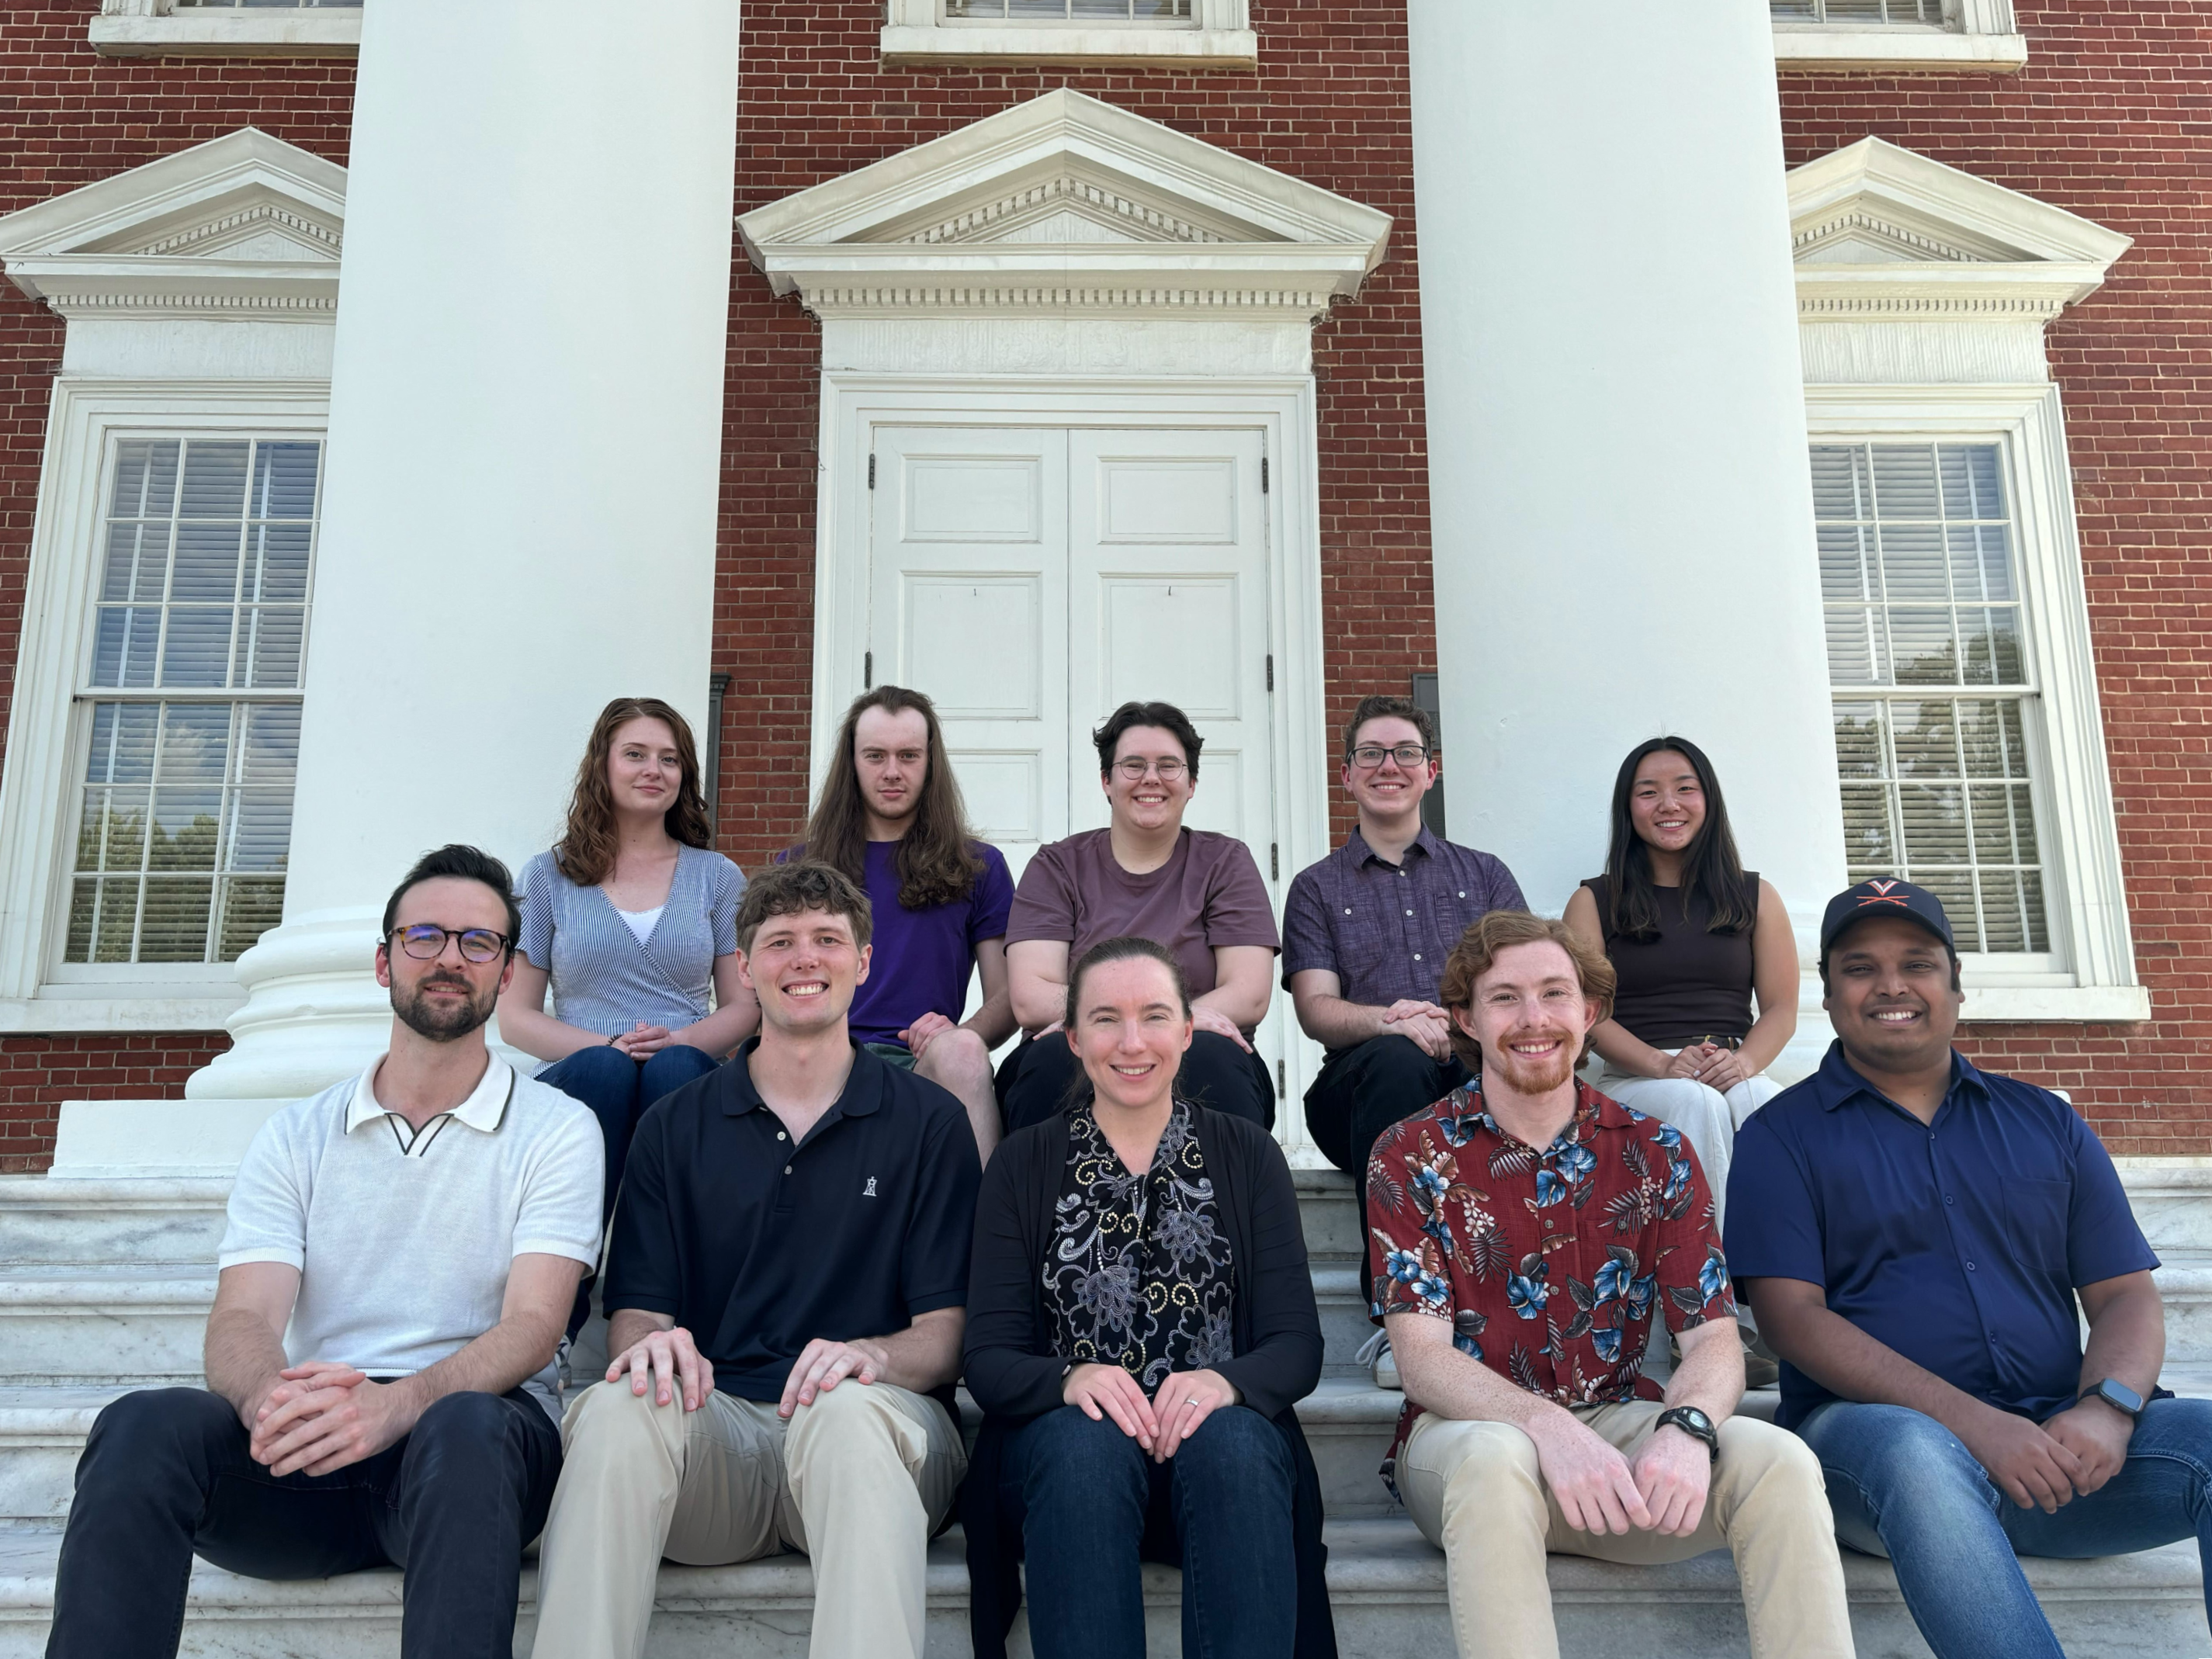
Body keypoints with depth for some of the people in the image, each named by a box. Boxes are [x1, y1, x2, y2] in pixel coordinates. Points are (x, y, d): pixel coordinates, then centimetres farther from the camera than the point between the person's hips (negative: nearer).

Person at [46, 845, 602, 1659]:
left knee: (463, 1430, -37)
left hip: (479, 1427, -2)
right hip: (312, 1443, 3)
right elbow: (242, 1320, 1)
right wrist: (270, 1401, -25)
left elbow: (531, 1326, -7)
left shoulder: (556, 1128, 5)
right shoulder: (296, 1136, 15)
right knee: (144, 1425, -27)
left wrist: (397, 1403, -28)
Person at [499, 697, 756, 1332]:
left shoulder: (717, 876, 18)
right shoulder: (549, 876, 15)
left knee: (676, 1067, -35)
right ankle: (560, 1303, -36)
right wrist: (608, 1045, -9)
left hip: (688, 1076, 1)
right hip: (580, 1080, 0)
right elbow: (515, 1016, 9)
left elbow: (744, 1005, 12)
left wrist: (681, 1040, -11)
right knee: (603, 1070, -36)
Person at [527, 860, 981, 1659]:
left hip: (875, 1419, -1)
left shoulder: (929, 1121, 9)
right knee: (617, 1407, -32)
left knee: (845, 1408, -37)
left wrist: (872, 1355, -20)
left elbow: (945, 1336, 4)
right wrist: (651, 1345, -17)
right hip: (716, 1426, 2)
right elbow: (634, 1315, 9)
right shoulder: (674, 1127, 16)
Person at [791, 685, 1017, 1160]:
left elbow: (1008, 997, 13)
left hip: (924, 1065, -1)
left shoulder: (979, 867, 19)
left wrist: (958, 1036, -11)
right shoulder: (799, 866, 22)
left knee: (962, 1050, -37)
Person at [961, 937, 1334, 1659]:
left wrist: (1227, 1382, -22)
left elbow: (1298, 1347, 1)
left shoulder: (1248, 1156, 8)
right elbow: (988, 1358, 0)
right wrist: (1070, 1378, -23)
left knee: (1232, 1440, -33)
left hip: (1223, 1439, 0)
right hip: (1060, 1449, 0)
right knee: (1086, 1442, -34)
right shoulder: (1022, 1165, 7)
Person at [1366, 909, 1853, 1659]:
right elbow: (1422, 1357, -11)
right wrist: (1549, 1428, -31)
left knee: (1777, 1460, -26)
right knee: (1497, 1459, -37)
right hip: (1469, 1434, -2)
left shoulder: (1656, 1154, 4)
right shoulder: (1411, 1155, -4)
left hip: (1619, 1422, 3)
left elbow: (1714, 1339, -3)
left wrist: (1687, 1428, -28)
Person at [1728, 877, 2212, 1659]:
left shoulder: (2045, 1122, 18)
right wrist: (1974, 1423, -18)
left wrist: (2109, 1407, -12)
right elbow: (1792, 1315, -6)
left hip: (2054, 1441, 4)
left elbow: (2126, 1294, 12)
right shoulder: (1782, 1137, 6)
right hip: (1869, 1427, -4)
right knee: (1916, 1452, -38)